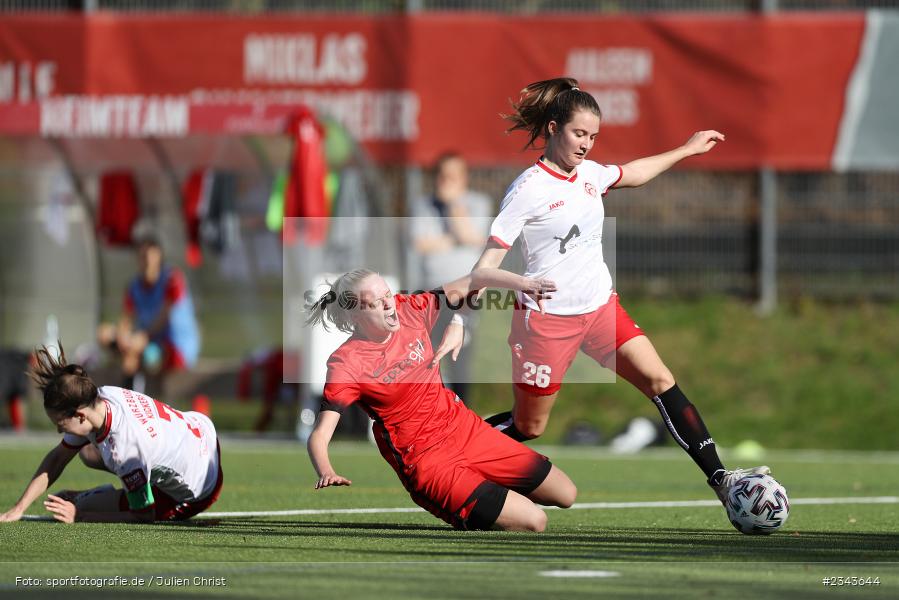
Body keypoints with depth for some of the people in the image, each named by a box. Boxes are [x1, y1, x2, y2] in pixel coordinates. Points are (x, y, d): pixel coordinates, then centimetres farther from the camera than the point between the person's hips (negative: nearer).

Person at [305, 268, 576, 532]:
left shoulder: (409, 309, -5)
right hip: (425, 460, -7)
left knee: (566, 494, 10)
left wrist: (524, 283, -17)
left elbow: (472, 281, 0)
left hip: (465, 428, 7)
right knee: (533, 522, -17)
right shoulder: (347, 364, -19)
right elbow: (319, 435, -23)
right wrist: (327, 475, -44)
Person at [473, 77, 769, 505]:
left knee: (660, 380, -9)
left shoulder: (589, 174, 5)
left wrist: (687, 150, 35)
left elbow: (633, 173, 29)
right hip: (546, 318, -6)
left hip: (600, 307, 6)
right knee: (528, 426, 3)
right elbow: (489, 259, -18)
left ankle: (719, 478, -11)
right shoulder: (529, 189, -16)